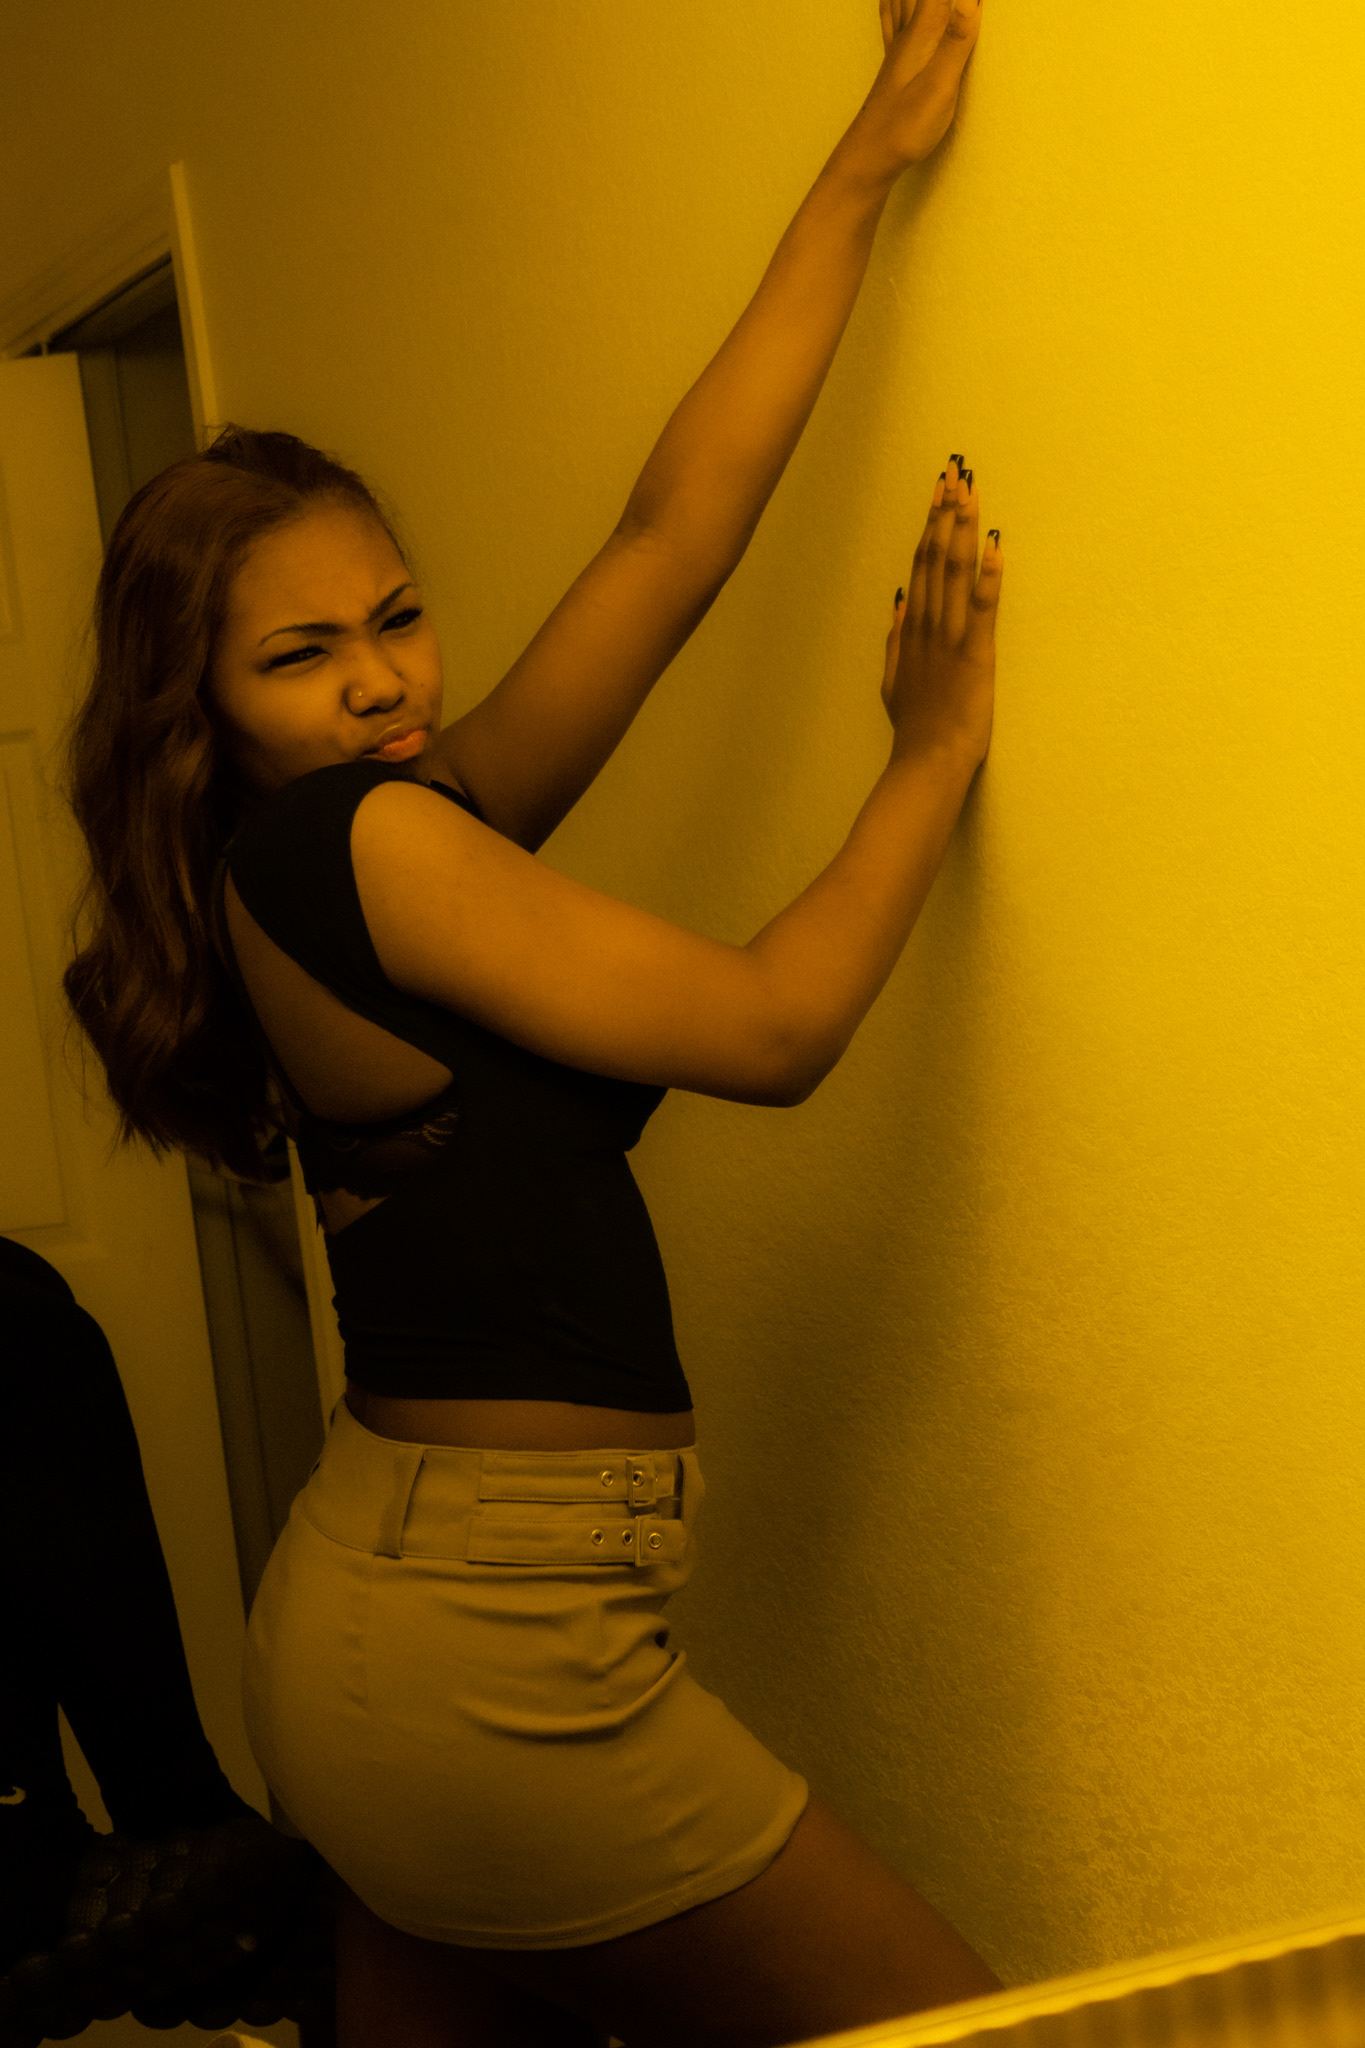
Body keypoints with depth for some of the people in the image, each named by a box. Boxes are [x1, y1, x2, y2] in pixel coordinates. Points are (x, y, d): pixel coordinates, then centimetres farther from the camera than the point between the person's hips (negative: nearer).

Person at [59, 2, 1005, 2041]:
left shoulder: (422, 817, 9)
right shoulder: (350, 836, -15)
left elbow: (673, 530, 9)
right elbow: (771, 1026, -11)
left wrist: (866, 168, 11)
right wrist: (937, 747, 1)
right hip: (487, 1645, -9)